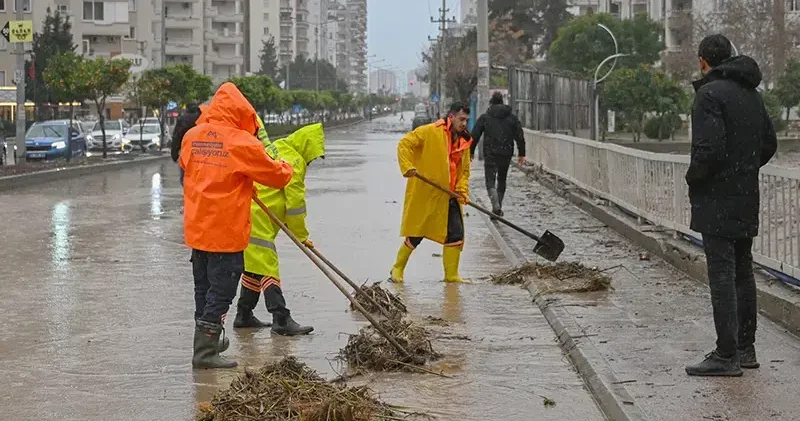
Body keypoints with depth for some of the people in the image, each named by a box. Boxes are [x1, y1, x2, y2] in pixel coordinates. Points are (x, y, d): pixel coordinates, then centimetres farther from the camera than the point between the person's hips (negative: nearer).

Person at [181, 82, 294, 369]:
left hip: (196, 229, 7)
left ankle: (207, 341, 31)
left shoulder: (192, 136, 2)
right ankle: (205, 353, -2)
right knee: (221, 291, -1)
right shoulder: (242, 142, -14)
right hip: (226, 232, -6)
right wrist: (286, 168, 17)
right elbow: (276, 175, -4)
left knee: (203, 287, 18)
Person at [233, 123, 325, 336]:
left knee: (255, 266, 17)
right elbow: (295, 201, -11)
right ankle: (281, 319, -16)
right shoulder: (294, 161, -10)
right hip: (258, 222, -10)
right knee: (267, 269, -13)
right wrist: (301, 235, -3)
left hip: (246, 217, 10)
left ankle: (244, 315, 23)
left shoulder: (276, 149, 20)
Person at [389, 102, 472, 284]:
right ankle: (398, 269, 21)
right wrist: (408, 167, -23)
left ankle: (451, 275, 12)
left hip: (449, 197, 6)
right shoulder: (430, 132, -10)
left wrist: (462, 190, 1)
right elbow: (404, 144, -11)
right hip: (423, 194, -6)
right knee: (415, 234, 2)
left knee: (456, 234, 1)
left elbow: (464, 170, 16)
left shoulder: (464, 141, 9)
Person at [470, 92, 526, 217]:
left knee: (490, 181, -2)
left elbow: (474, 136, 0)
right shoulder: (512, 118, 6)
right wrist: (521, 154, 9)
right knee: (502, 180, 19)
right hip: (506, 154, 3)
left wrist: (471, 151, 11)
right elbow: (520, 137, 4)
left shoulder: (484, 118, 0)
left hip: (490, 154, -3)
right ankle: (498, 208, 24)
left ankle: (496, 206, -25)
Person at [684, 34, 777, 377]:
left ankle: (726, 355, -8)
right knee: (743, 272, 16)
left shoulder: (710, 94, -15)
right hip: (747, 198, 9)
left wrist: (693, 178, -7)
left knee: (722, 274, -8)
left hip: (718, 200, -9)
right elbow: (769, 143, 19)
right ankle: (745, 348, 23)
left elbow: (709, 149, -23)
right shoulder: (751, 94, 12)